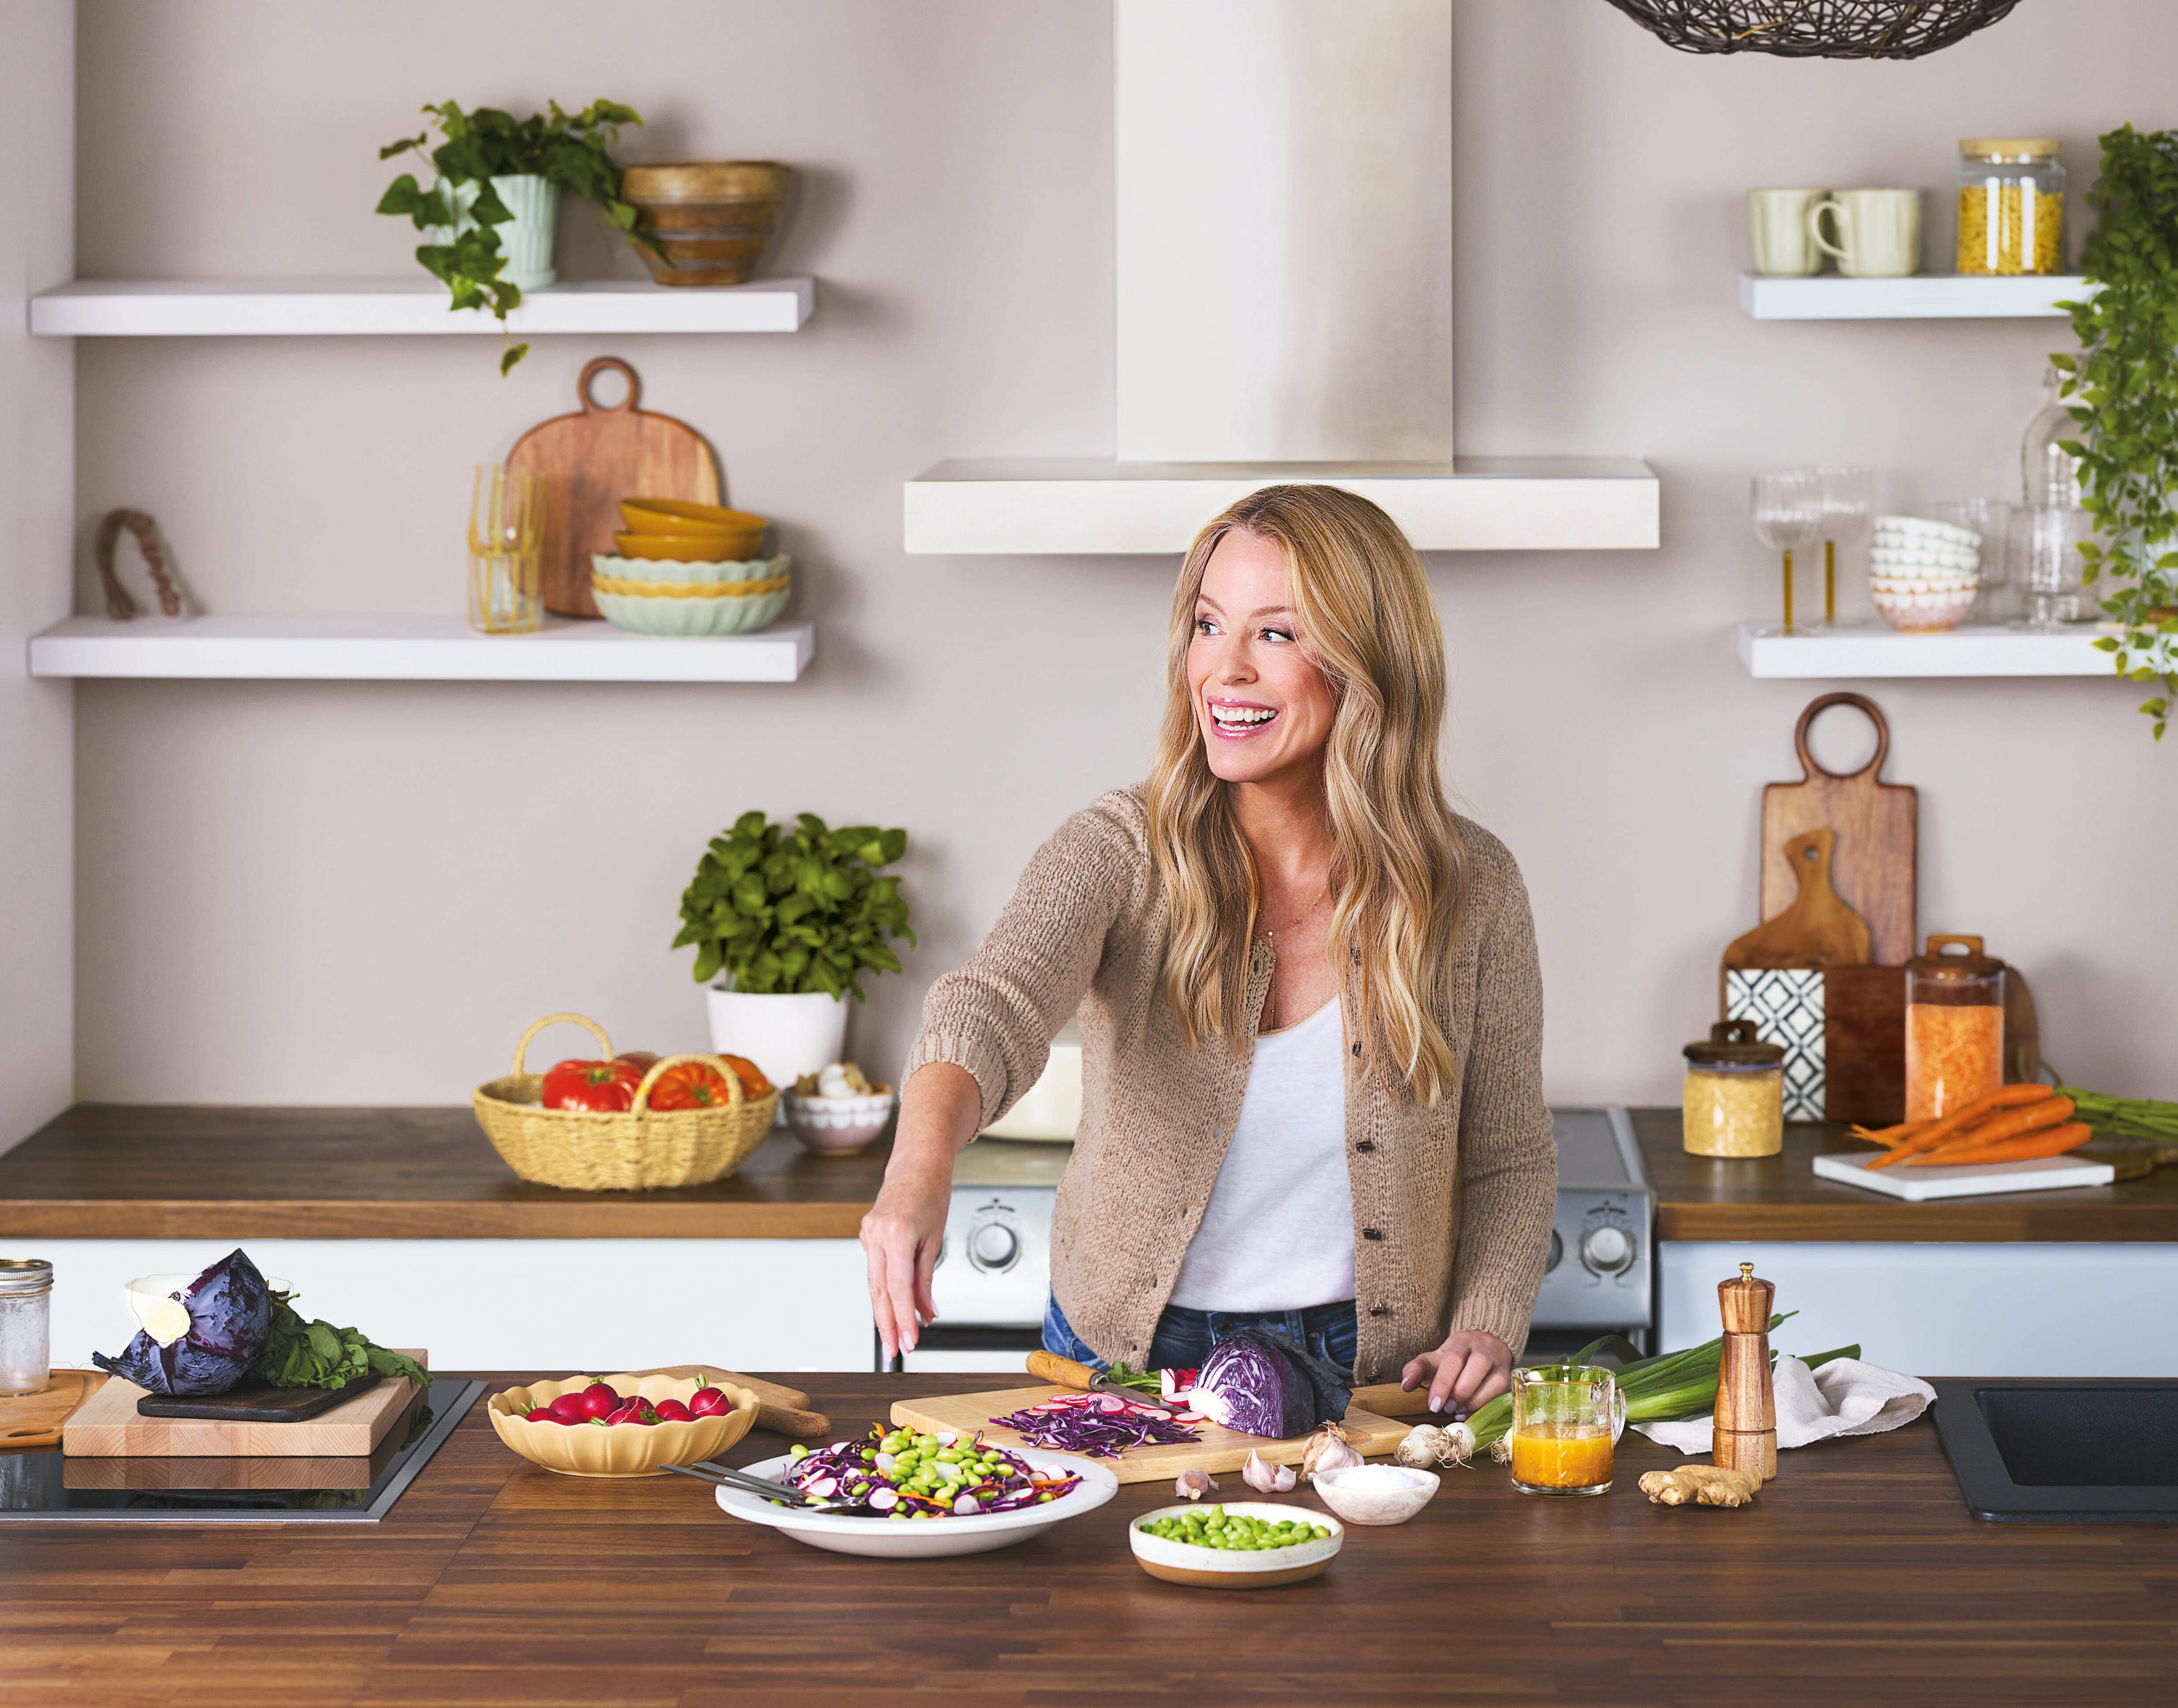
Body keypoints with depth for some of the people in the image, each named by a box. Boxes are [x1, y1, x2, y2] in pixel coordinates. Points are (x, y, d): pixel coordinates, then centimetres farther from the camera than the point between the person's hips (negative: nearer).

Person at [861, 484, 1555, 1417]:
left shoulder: (1470, 888, -2)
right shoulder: (1120, 852, -7)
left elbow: (1508, 1160, 9)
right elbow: (995, 1002, -27)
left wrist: (1484, 1330, -9)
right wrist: (920, 1165, -48)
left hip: (1367, 1377, 0)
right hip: (1127, 1362, 0)